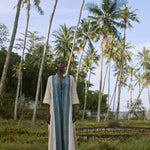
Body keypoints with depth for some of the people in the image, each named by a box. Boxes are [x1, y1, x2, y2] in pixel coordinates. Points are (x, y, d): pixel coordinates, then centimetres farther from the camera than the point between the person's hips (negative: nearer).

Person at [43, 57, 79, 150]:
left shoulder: (70, 78, 8)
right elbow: (48, 97, 5)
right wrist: (48, 113, -4)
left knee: (68, 136, -5)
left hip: (67, 110, 0)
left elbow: (73, 96, 5)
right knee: (55, 136, -3)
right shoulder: (51, 78, 8)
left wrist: (74, 113, -3)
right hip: (55, 110, 0)